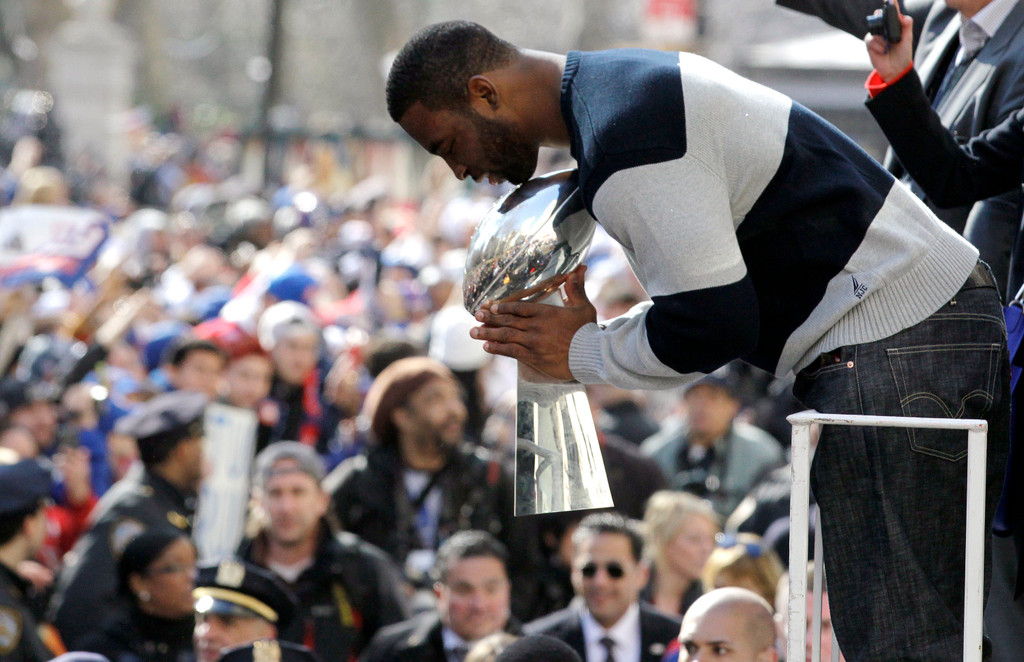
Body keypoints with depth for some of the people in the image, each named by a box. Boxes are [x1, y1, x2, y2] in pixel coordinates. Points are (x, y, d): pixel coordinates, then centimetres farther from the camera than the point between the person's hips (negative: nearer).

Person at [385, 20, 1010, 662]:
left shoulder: (621, 137, -16)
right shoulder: (631, 84, 19)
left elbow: (713, 321, -19)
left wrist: (583, 353, -2)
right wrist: (603, 334, 11)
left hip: (896, 344, -11)